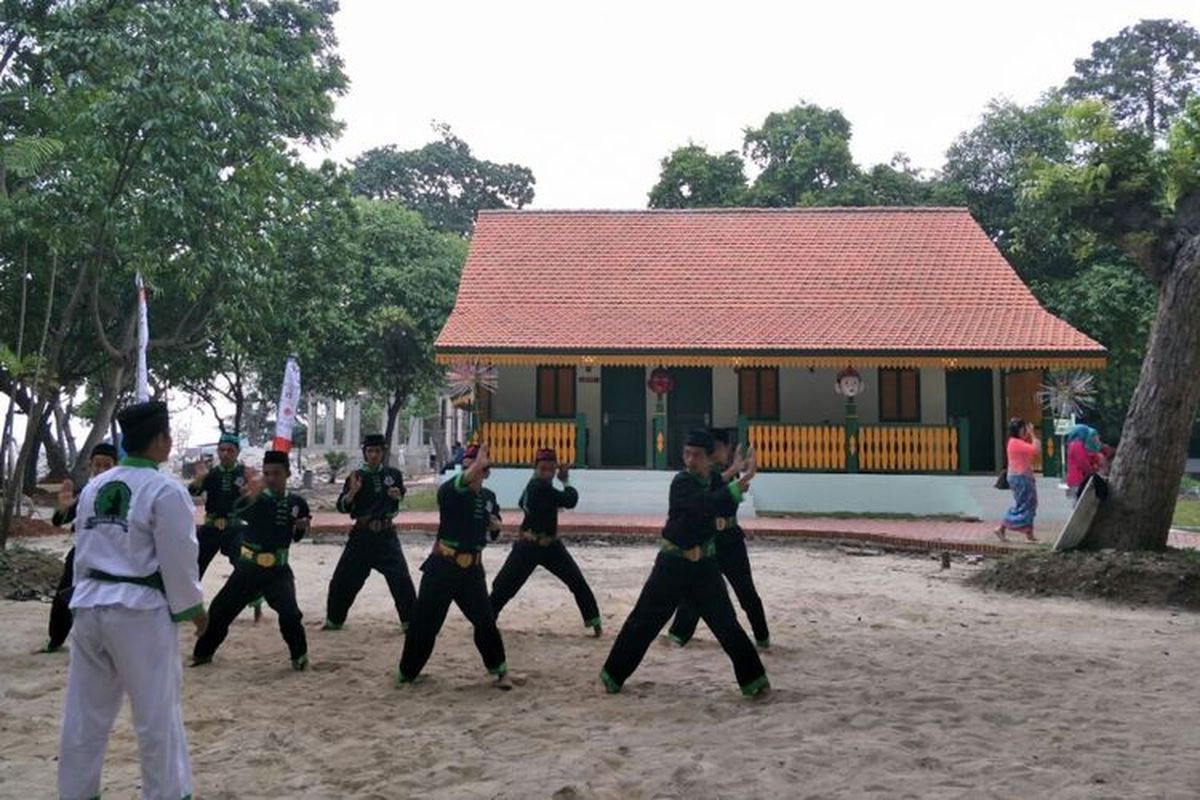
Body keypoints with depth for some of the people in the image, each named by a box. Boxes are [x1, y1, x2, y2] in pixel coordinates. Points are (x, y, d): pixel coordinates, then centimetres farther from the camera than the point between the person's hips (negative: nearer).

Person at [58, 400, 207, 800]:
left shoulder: (93, 487, 9)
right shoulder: (165, 490, -12)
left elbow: (82, 550, 15)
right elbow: (179, 560, -11)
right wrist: (194, 608, 3)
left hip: (90, 607, 7)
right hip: (139, 611, -7)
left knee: (85, 711, 16)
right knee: (157, 712, 5)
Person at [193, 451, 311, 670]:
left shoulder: (296, 502, -3)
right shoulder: (257, 498, -10)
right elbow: (237, 511, -35)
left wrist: (302, 527, -10)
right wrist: (251, 496, -54)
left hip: (277, 570, 0)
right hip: (248, 568, 1)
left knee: (290, 614, -16)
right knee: (219, 611, 8)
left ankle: (300, 655, 10)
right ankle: (202, 653, 32)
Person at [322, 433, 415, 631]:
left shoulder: (393, 474, 1)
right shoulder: (356, 476, -4)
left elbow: (401, 495, 19)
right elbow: (342, 507, -8)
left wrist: (397, 496, -4)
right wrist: (352, 491, -25)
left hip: (386, 535, 0)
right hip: (362, 534, 0)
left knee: (401, 578, -7)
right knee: (342, 578, 7)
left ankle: (410, 621, 4)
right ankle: (334, 620, 26)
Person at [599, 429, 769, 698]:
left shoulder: (715, 481, 2)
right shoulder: (682, 482, -18)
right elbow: (710, 504, -34)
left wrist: (739, 483, -22)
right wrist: (744, 480, -39)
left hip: (704, 565, 5)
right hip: (673, 564, -4)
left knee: (727, 624, 4)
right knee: (644, 621, 3)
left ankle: (752, 678, 13)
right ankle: (613, 674, 17)